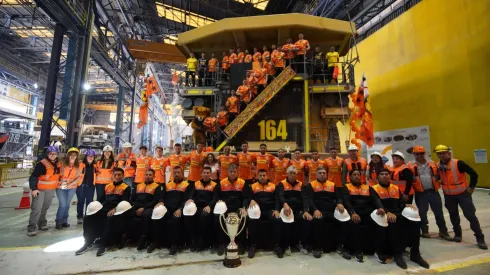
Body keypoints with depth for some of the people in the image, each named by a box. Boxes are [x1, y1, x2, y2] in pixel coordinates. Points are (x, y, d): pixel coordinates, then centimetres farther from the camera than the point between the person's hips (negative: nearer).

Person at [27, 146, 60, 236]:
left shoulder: (57, 164, 3)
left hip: (51, 190, 6)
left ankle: (42, 223, 31)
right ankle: (32, 228, 2)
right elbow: (33, 176, -18)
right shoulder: (42, 164, -18)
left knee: (45, 207, 17)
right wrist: (34, 188, -24)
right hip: (40, 189, -6)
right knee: (37, 208, -8)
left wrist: (56, 185, 20)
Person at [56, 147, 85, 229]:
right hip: (61, 187, -2)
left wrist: (70, 184, -14)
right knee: (63, 204, -7)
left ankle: (64, 221, 26)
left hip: (72, 188, 2)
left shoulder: (80, 165, -4)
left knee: (67, 204, 12)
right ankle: (58, 221, 12)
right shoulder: (62, 164, -7)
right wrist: (60, 181, -10)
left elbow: (79, 177, -4)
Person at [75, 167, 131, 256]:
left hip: (115, 211, -6)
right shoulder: (107, 186, 24)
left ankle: (103, 245, -24)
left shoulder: (126, 188, 4)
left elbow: (125, 202, -8)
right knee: (87, 218, -17)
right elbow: (102, 200, 24)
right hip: (104, 209, 6)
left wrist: (114, 209, -22)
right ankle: (88, 243, -5)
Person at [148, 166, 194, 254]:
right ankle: (156, 241, -9)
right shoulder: (167, 185, 24)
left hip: (178, 209, -3)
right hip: (167, 208, 4)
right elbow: (162, 197, 17)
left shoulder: (187, 185, 9)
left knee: (176, 219, -36)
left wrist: (180, 209, -18)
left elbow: (187, 199, -2)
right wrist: (161, 202, -7)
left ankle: (174, 244, -20)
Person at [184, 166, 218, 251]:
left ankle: (201, 241, -18)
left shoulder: (214, 185, 10)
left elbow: (215, 198, 0)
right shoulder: (196, 183, 20)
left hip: (207, 207, -3)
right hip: (196, 206, 3)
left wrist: (209, 206, -19)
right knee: (187, 215, -29)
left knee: (204, 216, -36)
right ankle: (193, 241, -15)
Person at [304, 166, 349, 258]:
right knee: (317, 221, -36)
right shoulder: (311, 185, 8)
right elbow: (309, 200, -3)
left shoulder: (332, 185, 19)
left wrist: (340, 203, -13)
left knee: (345, 220, -23)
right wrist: (315, 210, -22)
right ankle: (317, 247, -16)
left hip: (332, 212, 4)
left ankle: (341, 246, -5)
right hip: (318, 211, -3)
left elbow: (338, 197, 13)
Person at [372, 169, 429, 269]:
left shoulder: (396, 188, 22)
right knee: (394, 223, -36)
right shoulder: (374, 189, 2)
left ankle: (415, 253, -8)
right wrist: (387, 212, -29)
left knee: (415, 222, -20)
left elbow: (401, 203, 14)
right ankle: (397, 254, -24)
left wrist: (406, 206, -10)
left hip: (398, 214, 6)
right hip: (384, 215, -5)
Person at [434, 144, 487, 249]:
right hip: (448, 196, 4)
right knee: (453, 216, 16)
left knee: (470, 215, -3)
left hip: (463, 194, -4)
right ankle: (458, 234, 33)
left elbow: (474, 174, -13)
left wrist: (471, 187, -7)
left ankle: (480, 238, 12)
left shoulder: (458, 163, -21)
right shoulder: (438, 166, -7)